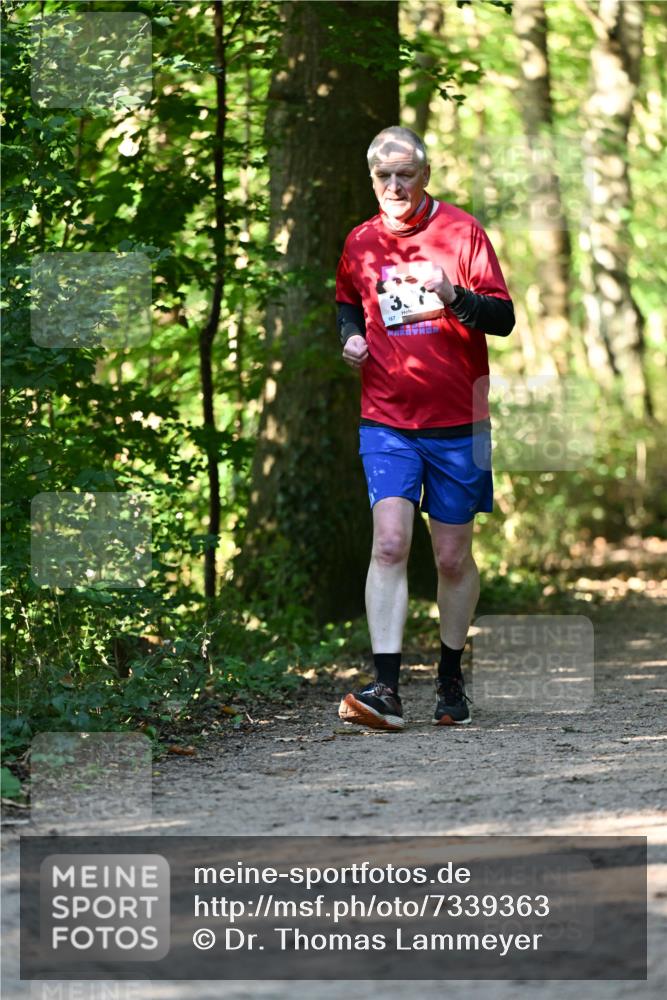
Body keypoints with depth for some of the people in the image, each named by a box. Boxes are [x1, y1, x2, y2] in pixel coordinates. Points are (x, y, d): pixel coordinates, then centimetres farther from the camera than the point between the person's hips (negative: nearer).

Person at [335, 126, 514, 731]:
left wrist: (454, 297, -24)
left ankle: (451, 677, 25)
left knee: (453, 558, 6)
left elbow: (504, 319, -5)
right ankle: (386, 688, -19)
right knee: (390, 543, -15)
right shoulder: (360, 244, 7)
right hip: (386, 421, 1)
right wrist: (351, 336, 4)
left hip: (457, 422, -1)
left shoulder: (462, 232, -2)